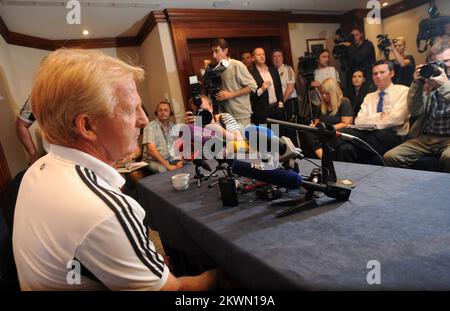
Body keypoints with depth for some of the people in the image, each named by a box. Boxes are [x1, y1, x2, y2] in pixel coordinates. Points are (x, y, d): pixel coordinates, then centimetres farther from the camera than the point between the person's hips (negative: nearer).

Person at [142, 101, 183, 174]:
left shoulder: (174, 127, 14)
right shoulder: (150, 127, -3)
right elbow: (152, 149, -14)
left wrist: (181, 161, -10)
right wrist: (168, 165, -21)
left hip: (172, 160, 5)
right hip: (154, 161, -5)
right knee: (163, 169, -38)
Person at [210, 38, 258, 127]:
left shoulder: (237, 65, -9)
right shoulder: (216, 69, 8)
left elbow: (252, 86, -10)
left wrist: (231, 94, -16)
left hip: (240, 114, -5)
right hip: (225, 114, 5)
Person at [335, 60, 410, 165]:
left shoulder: (403, 91, 7)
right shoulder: (369, 97, 21)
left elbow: (396, 119, -10)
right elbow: (358, 121, 6)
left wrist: (370, 122, -3)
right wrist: (379, 116, -7)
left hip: (392, 137, -4)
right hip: (370, 135, 4)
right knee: (346, 148, -31)